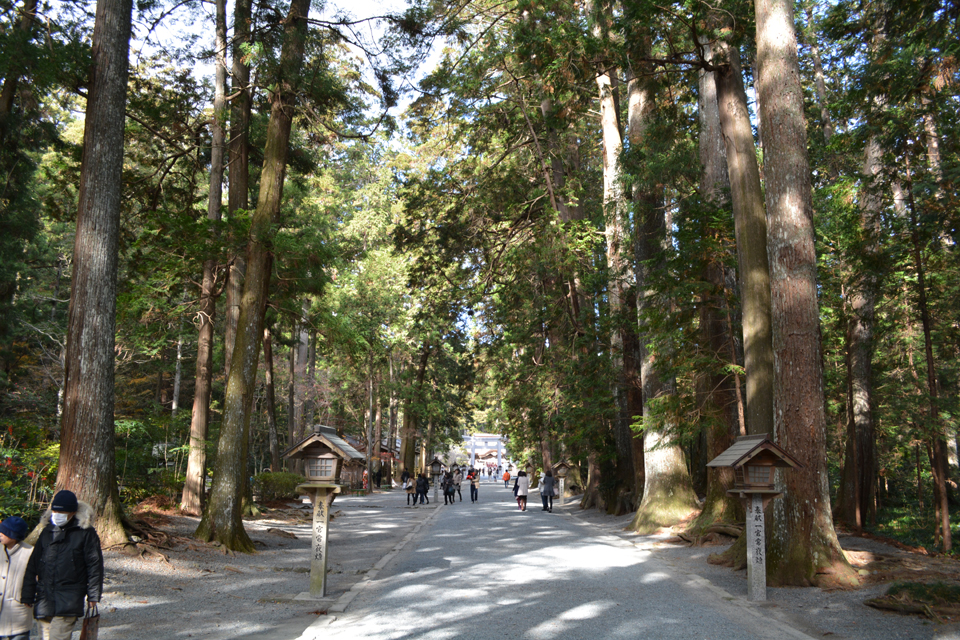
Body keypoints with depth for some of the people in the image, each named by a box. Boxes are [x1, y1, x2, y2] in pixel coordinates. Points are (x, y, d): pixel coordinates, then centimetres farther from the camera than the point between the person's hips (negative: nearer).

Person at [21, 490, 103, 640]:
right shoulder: (47, 532, 12)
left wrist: (93, 596, -3)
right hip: (44, 599, 5)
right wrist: (27, 596, 14)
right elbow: (33, 566, 16)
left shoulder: (86, 533, -3)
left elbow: (95, 565, -1)